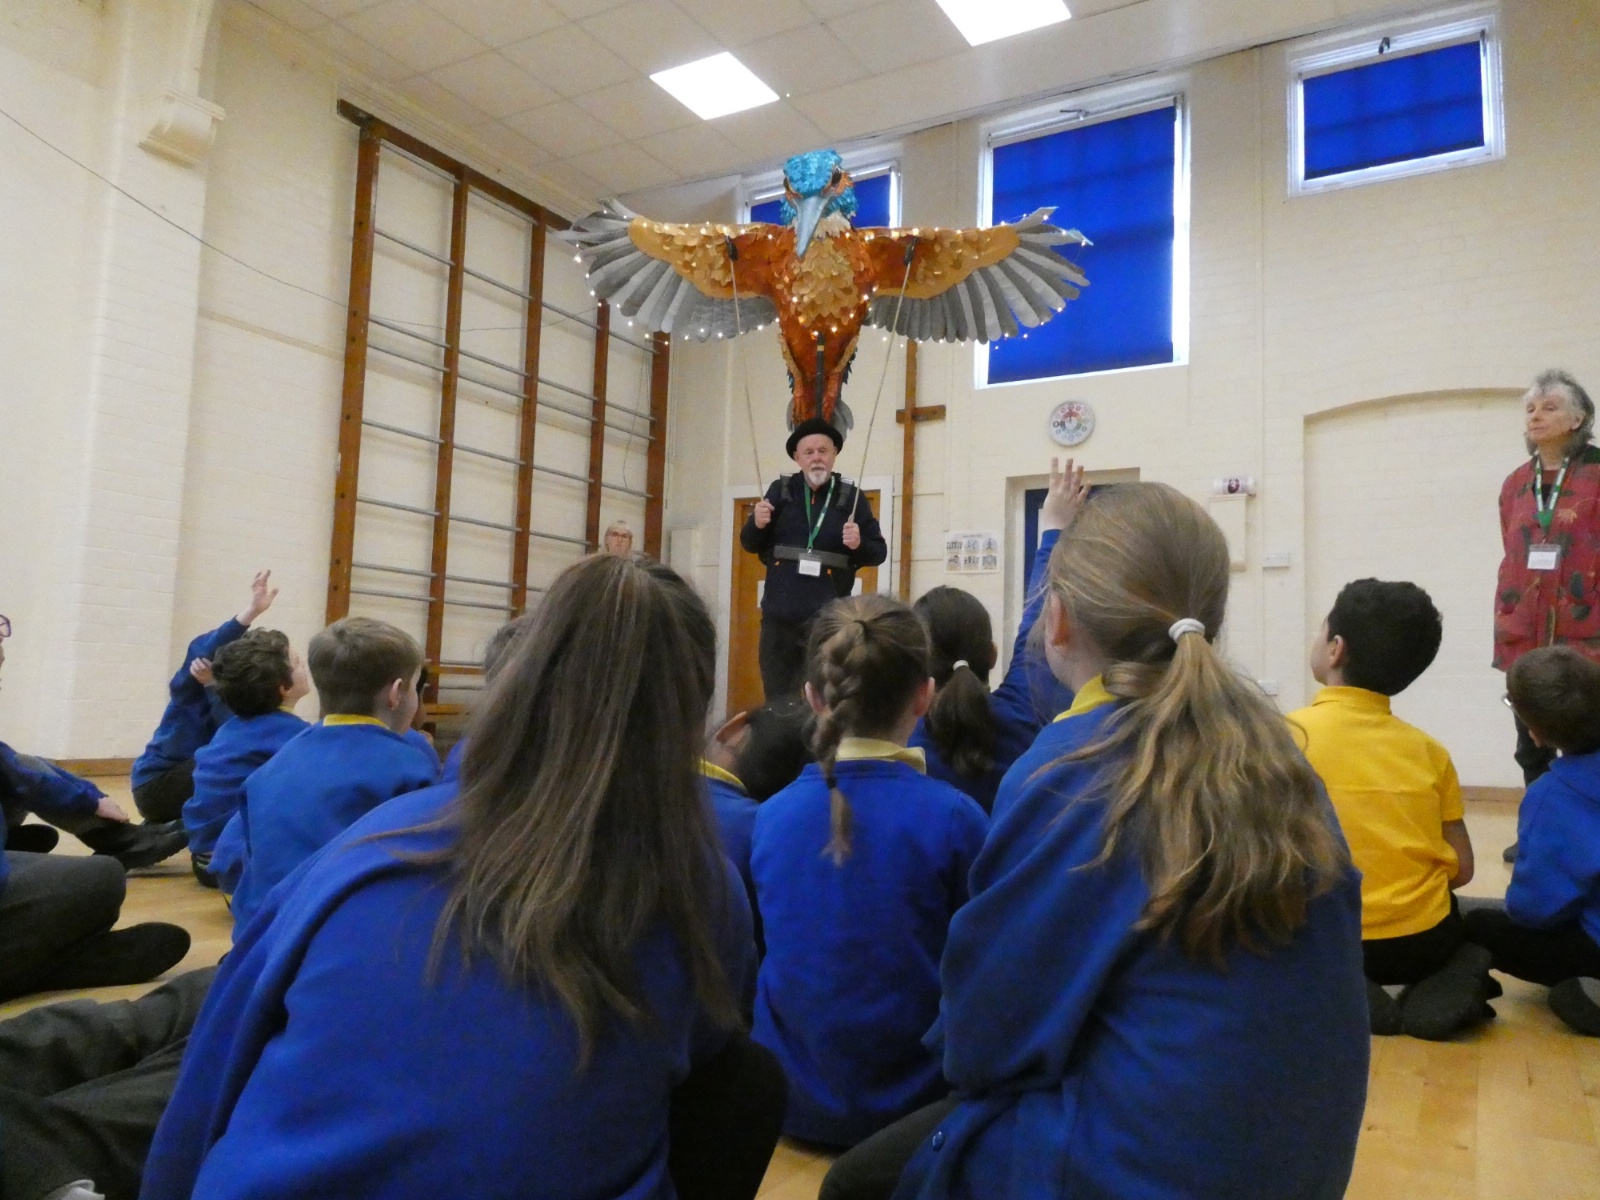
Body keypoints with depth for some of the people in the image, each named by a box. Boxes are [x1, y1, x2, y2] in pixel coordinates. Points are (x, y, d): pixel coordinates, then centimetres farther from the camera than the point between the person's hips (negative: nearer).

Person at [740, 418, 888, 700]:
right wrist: (757, 524, -13)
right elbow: (750, 544, 9)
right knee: (777, 700, 9)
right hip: (780, 614, 2)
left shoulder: (851, 497, 3)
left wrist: (859, 545, -16)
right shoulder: (781, 490, 7)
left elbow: (879, 552, 5)